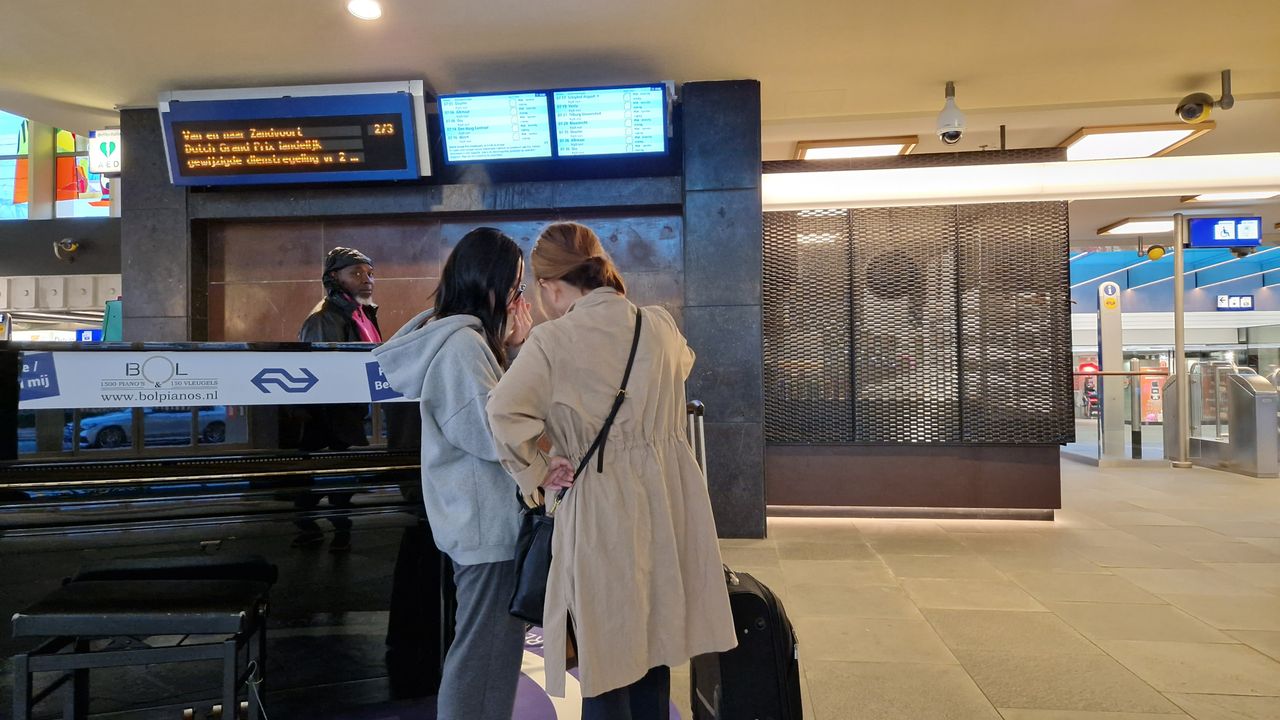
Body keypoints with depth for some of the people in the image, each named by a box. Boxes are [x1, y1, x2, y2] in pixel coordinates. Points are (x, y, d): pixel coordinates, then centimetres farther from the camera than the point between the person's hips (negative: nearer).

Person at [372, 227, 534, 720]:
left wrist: (514, 349, 5)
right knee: (487, 652, 1)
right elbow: (495, 434, -22)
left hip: (475, 517, 10)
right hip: (488, 521, -10)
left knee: (483, 645, 20)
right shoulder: (462, 344, -19)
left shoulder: (454, 337, 12)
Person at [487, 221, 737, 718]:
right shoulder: (660, 325, 4)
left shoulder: (554, 341, -14)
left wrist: (536, 474, -11)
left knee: (605, 658, 9)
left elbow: (505, 411, -26)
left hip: (603, 506, -5)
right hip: (669, 497, 6)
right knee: (652, 644, 21)